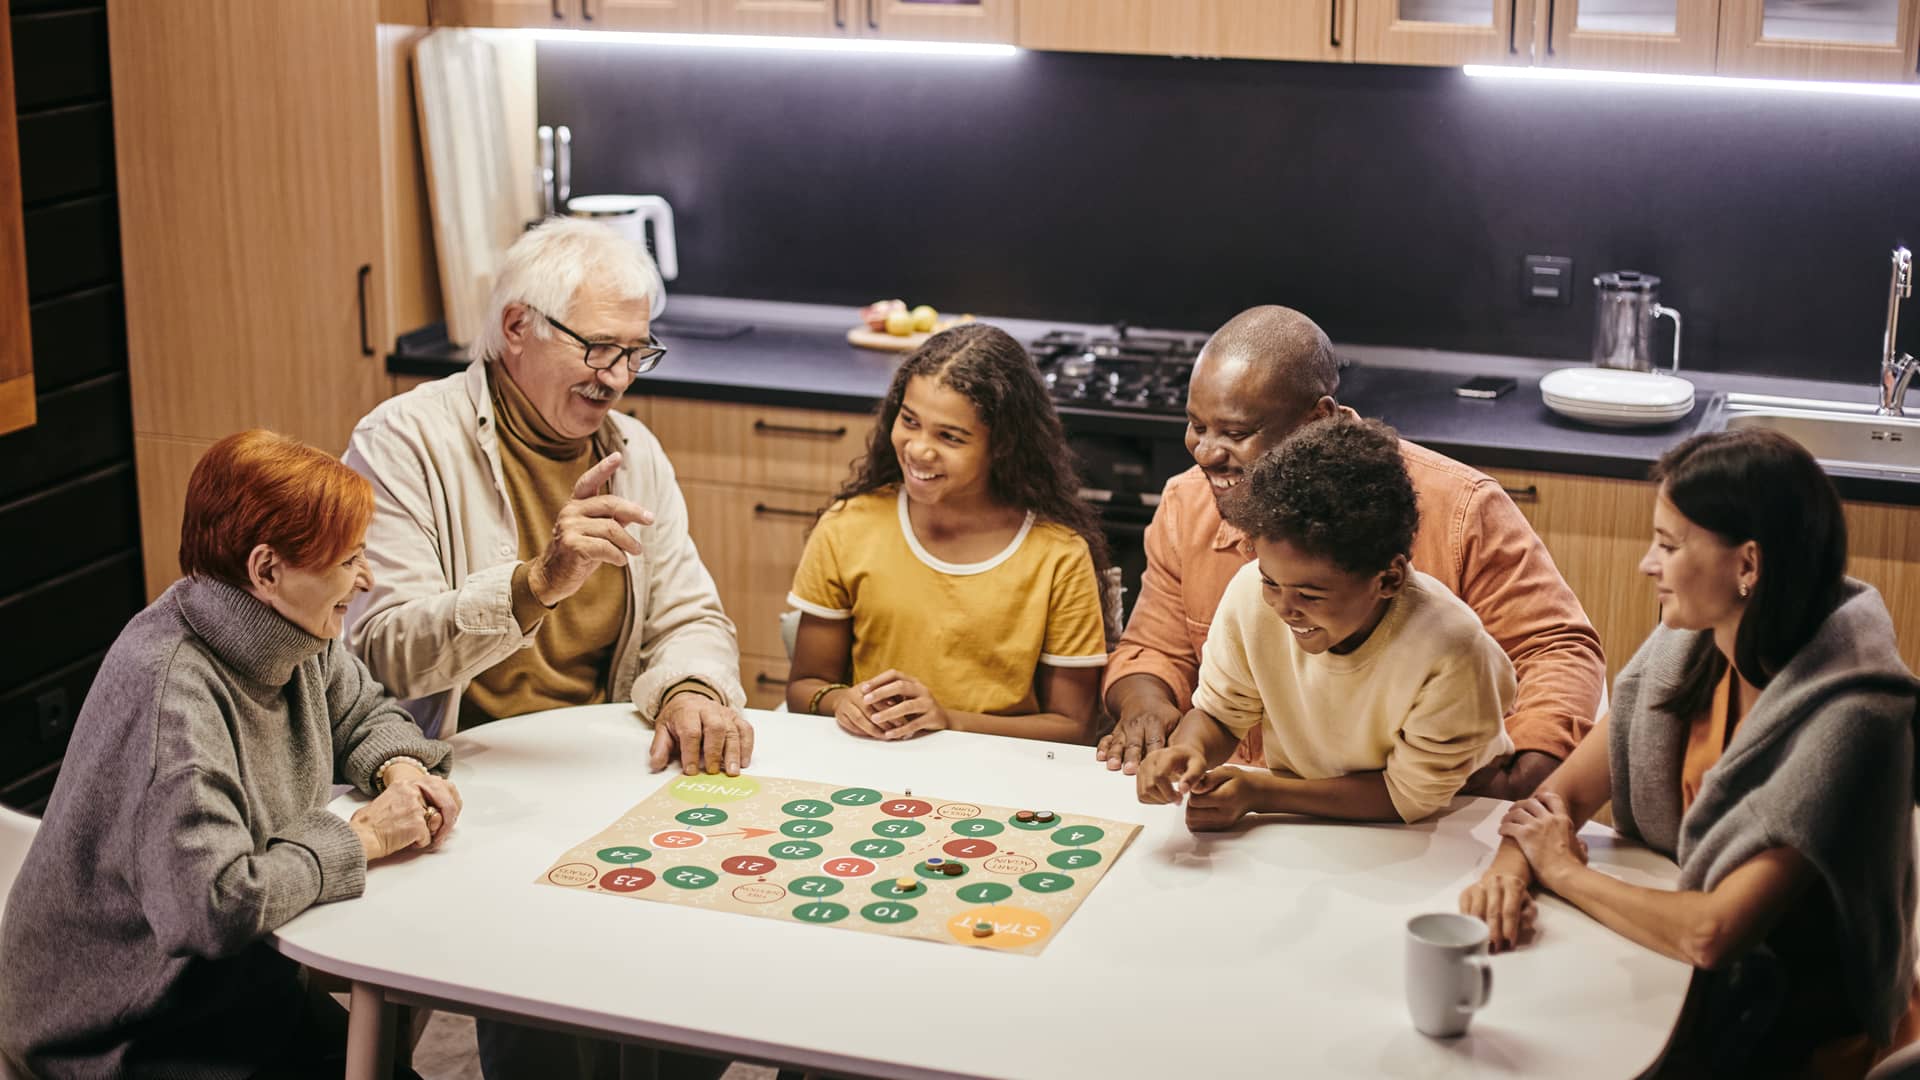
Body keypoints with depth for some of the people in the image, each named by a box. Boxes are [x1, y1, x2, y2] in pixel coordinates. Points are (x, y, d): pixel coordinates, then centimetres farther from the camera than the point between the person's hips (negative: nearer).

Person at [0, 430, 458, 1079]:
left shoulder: (292, 635, -3)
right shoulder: (171, 696, -29)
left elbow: (361, 711, 17)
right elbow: (217, 906, -35)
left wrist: (399, 768, -6)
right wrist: (362, 837, -23)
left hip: (238, 978, 8)